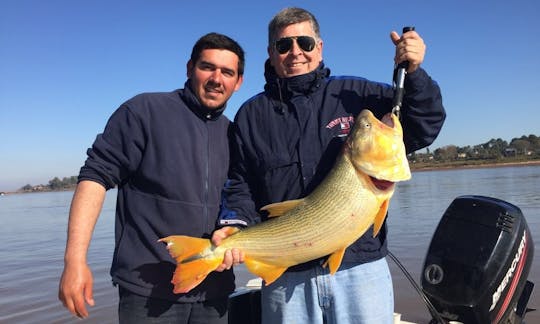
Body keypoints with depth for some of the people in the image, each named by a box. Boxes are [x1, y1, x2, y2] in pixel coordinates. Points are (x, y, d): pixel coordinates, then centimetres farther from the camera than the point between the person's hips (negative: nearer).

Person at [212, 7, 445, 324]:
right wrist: (234, 224, -12)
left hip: (360, 266, 0)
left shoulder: (358, 94, 5)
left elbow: (423, 131, 4)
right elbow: (240, 187, 7)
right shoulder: (251, 115, 7)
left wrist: (414, 73, -10)